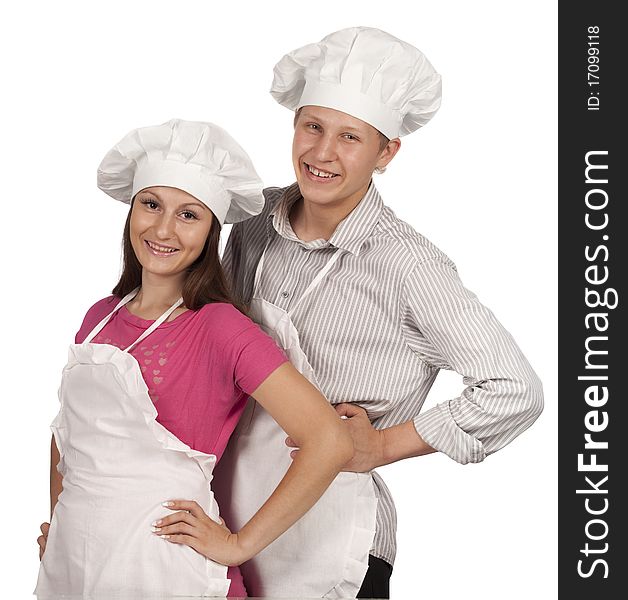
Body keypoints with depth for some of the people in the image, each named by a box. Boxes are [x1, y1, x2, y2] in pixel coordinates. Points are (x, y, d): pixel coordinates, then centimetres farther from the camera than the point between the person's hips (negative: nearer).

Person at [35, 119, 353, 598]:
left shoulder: (219, 328, -15)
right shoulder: (101, 317, 3)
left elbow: (330, 442, -23)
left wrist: (240, 544, -16)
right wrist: (58, 520, 8)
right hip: (70, 559, 6)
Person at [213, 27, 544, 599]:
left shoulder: (405, 264, -17)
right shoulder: (255, 221, 0)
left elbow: (515, 391, -15)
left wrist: (382, 446, -10)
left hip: (327, 533, -5)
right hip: (228, 508, 5)